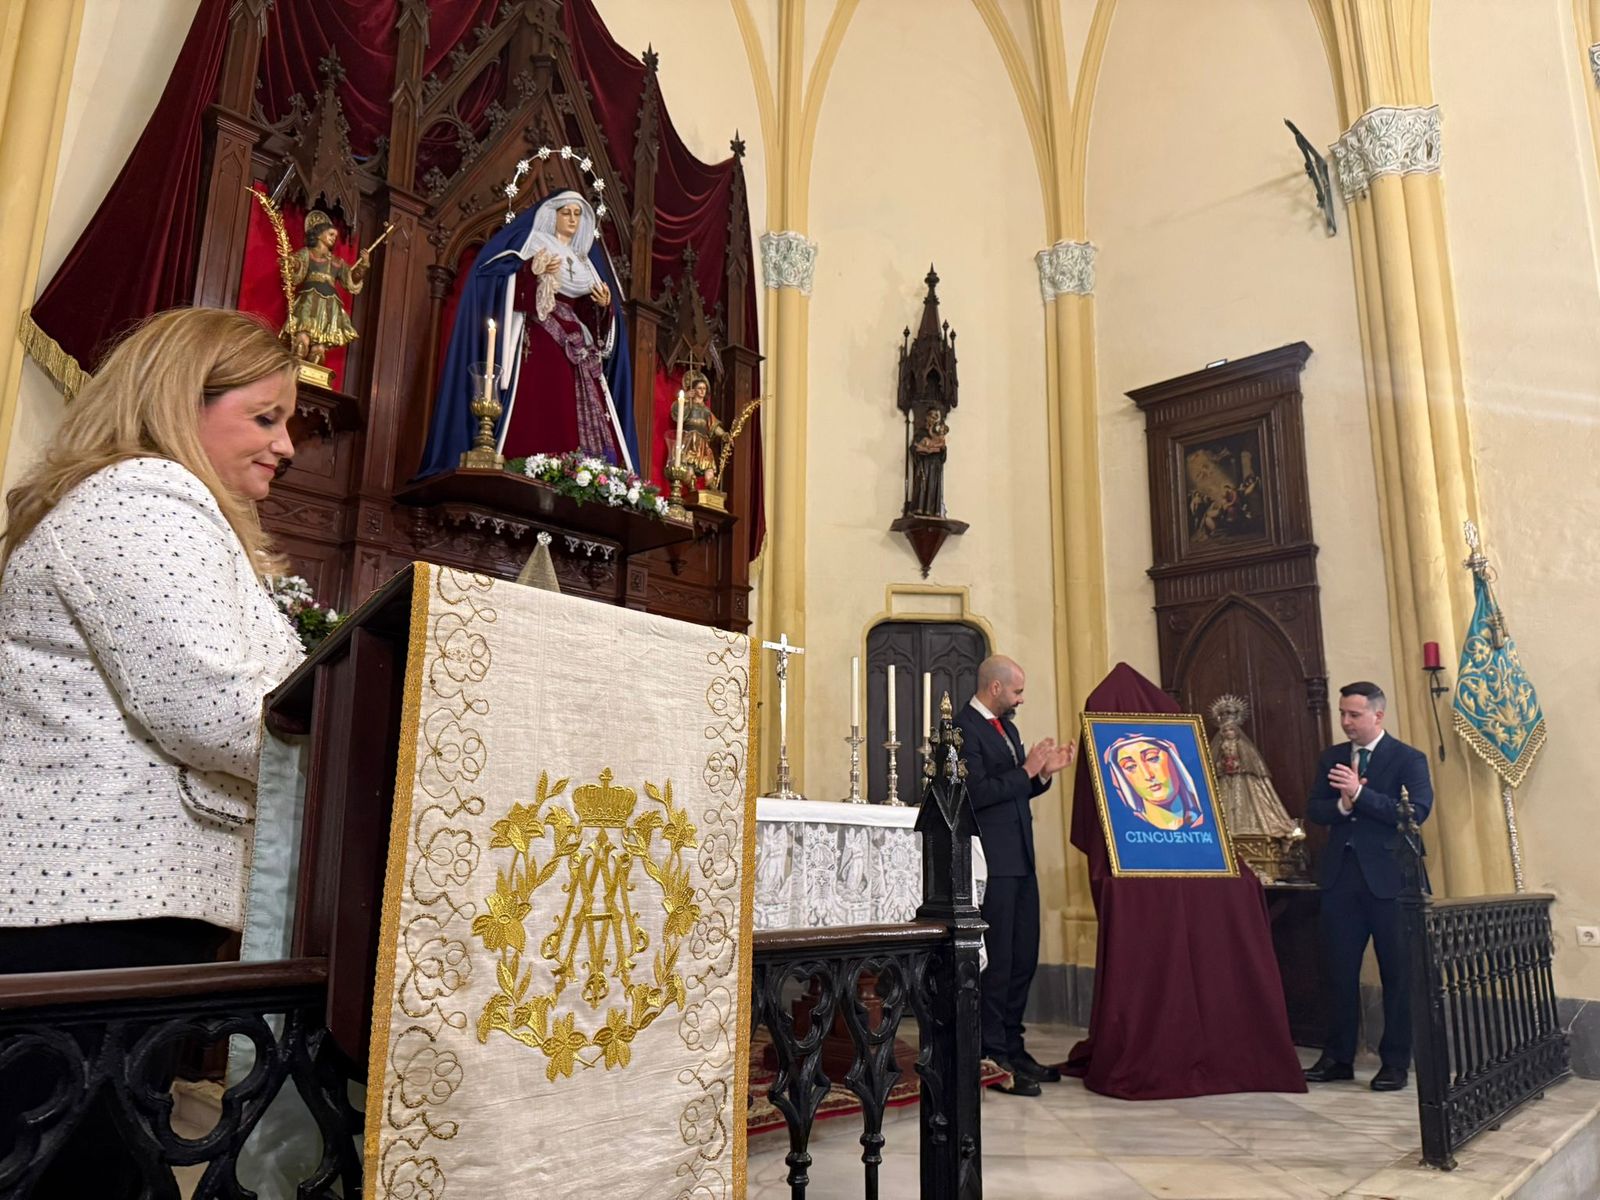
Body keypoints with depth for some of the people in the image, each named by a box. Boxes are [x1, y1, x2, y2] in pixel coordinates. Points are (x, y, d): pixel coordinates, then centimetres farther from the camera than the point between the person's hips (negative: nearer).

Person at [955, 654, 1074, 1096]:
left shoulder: (1008, 728, 18)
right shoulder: (965, 727, -12)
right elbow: (976, 793, -21)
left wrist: (1045, 771, 8)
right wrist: (1027, 770, -16)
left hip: (1020, 859, 10)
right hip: (991, 861, -10)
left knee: (1023, 959, 14)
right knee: (996, 961, -4)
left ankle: (1012, 1047, 25)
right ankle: (993, 1057, 5)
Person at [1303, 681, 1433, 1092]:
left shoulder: (1407, 758, -3)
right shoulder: (1331, 757, 12)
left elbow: (1417, 811, -16)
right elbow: (1314, 810, 8)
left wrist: (1360, 794, -20)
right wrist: (1341, 805, -13)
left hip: (1387, 876, -4)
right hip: (1340, 874, 5)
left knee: (1396, 973, 5)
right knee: (1340, 971, 9)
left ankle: (1395, 1062, 17)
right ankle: (1338, 1057, 19)